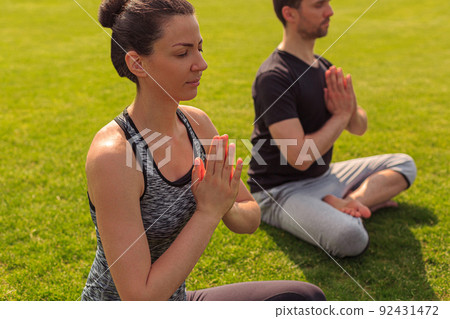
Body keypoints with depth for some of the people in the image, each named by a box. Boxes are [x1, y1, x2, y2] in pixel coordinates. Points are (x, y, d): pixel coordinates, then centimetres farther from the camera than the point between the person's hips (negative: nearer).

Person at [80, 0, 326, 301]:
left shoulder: (196, 122, -6)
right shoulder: (112, 154, -28)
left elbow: (251, 219, 2)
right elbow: (140, 297, -27)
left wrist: (226, 207, -20)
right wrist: (208, 211, -27)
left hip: (176, 299, 7)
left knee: (304, 298, -1)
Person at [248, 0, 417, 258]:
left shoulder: (323, 67, 8)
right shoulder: (273, 77, -20)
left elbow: (359, 127, 14)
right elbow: (299, 157, -26)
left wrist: (352, 111, -11)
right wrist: (341, 114, -14)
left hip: (324, 175, 9)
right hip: (280, 192, -9)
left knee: (404, 164, 8)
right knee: (352, 237, -34)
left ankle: (345, 203, -12)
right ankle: (364, 202, -3)